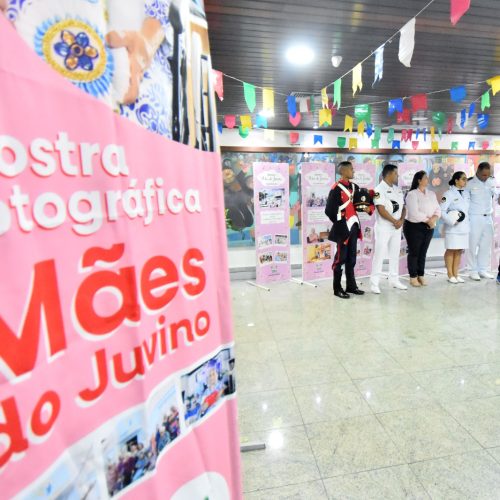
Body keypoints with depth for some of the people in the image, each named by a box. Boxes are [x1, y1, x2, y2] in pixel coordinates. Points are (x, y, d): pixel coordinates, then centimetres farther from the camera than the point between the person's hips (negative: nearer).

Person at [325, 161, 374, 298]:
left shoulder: (354, 187, 12)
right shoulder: (336, 189, -12)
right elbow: (329, 210, -14)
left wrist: (369, 207, -4)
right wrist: (340, 223, -3)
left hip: (354, 227, 8)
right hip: (343, 228, -8)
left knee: (351, 258, 14)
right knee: (340, 258, -1)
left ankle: (351, 286, 25)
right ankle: (337, 289, 9)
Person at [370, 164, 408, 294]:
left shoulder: (398, 190, 13)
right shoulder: (379, 189, -11)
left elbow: (403, 207, 11)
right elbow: (381, 210, -18)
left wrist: (401, 220, -7)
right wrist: (394, 221, -13)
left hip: (397, 228, 7)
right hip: (383, 228, -7)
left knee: (395, 254, 13)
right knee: (379, 255, -5)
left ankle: (394, 280, 24)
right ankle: (374, 283, 1)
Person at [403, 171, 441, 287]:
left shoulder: (432, 194, 13)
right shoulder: (412, 194, -10)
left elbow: (437, 209, 7)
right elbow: (414, 213, -19)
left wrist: (434, 218, -13)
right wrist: (428, 220, -14)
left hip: (428, 227, 7)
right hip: (414, 227, -6)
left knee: (423, 253, 10)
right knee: (414, 253, -1)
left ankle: (421, 276, 18)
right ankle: (413, 277, 7)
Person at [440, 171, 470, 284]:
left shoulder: (466, 193, 12)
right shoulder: (449, 194, -8)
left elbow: (468, 208, 17)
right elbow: (442, 210, -13)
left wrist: (467, 220, 6)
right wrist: (452, 221, -18)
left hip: (464, 227, 6)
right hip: (452, 228, -6)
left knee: (459, 251, 9)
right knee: (451, 250, 0)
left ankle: (455, 274, 18)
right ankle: (450, 275, 9)